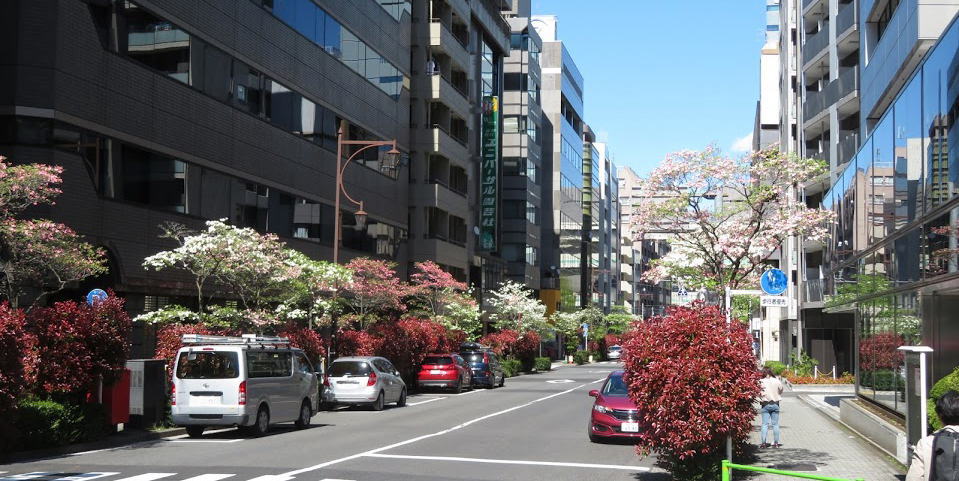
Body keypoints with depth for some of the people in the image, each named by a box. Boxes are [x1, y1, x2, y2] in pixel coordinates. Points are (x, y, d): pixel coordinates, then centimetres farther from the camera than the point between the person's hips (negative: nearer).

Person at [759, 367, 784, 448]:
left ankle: (763, 442, -2)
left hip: (765, 405, -2)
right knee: (775, 424, 8)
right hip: (775, 404, 2)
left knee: (765, 424, 2)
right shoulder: (777, 381, -4)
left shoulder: (762, 382, -11)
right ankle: (776, 442, 9)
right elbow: (781, 391, 10)